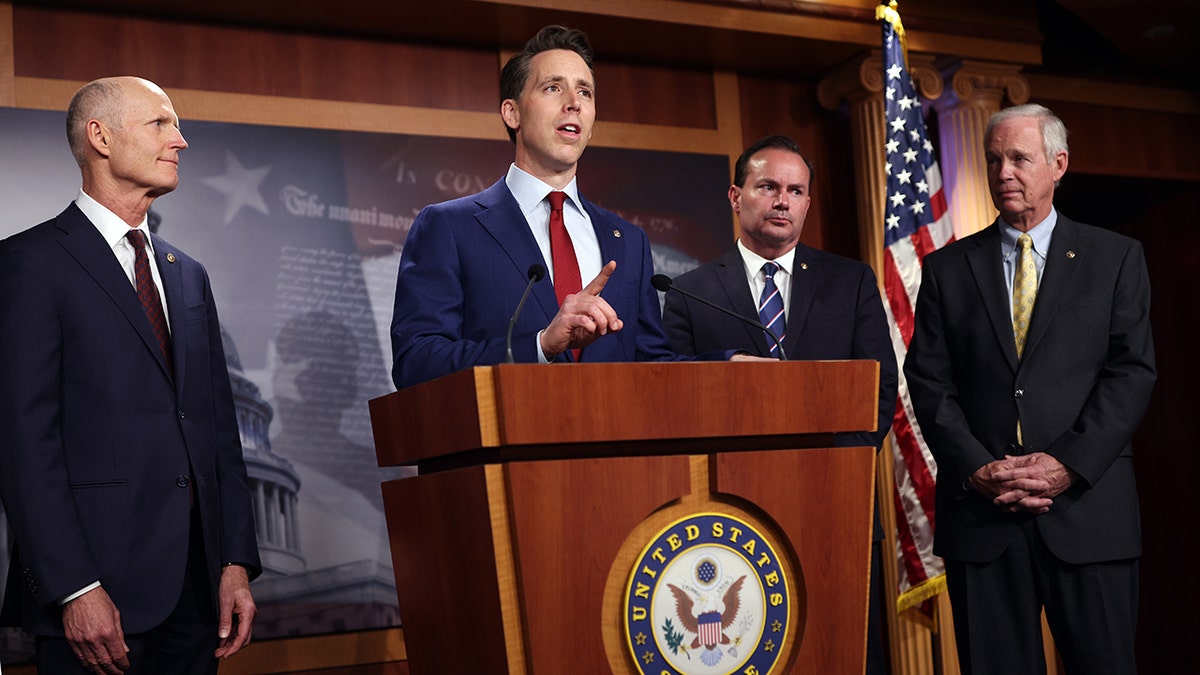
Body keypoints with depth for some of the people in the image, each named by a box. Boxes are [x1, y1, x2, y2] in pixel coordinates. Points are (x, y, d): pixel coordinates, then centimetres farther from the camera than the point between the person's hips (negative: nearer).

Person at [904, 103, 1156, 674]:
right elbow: (929, 381, 4)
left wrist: (1068, 465, -12)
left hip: (1087, 507, -1)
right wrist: (975, 468, -10)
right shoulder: (947, 269, 10)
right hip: (980, 513, 1)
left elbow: (1132, 371, -1)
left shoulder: (1115, 258, 8)